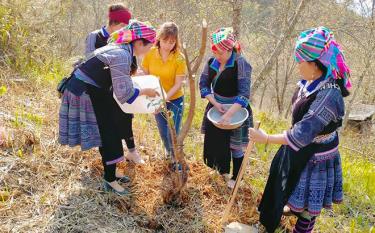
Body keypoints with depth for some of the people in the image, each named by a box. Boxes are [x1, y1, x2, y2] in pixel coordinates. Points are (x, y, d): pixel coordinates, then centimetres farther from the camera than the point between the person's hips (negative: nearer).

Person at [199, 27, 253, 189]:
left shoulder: (241, 64, -22)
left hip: (236, 110, -6)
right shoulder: (212, 62, -4)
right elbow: (203, 84, -1)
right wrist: (215, 103, -16)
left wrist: (229, 113, -36)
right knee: (215, 141, 17)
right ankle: (222, 170, 40)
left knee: (235, 145, 8)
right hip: (216, 107, 6)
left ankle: (235, 178, 28)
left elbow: (244, 93, -28)